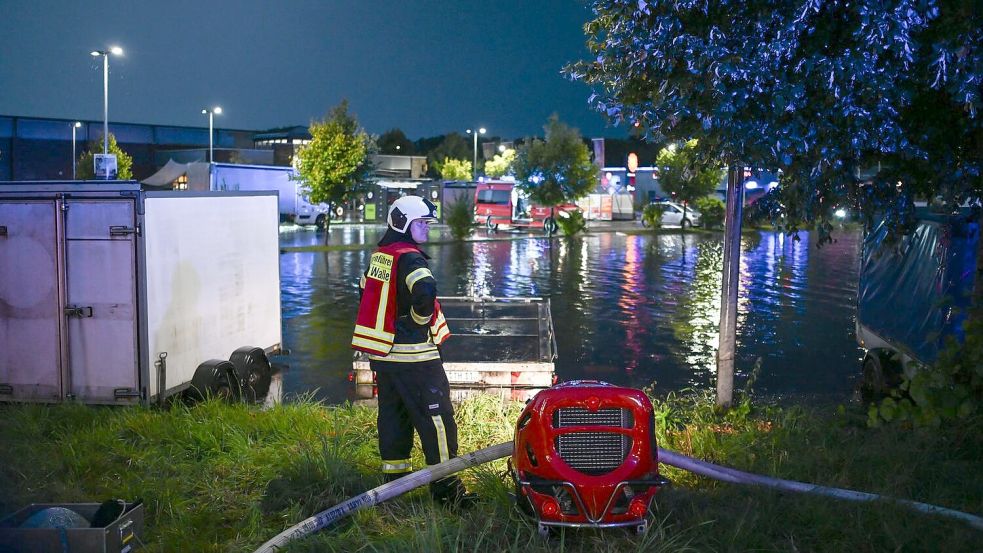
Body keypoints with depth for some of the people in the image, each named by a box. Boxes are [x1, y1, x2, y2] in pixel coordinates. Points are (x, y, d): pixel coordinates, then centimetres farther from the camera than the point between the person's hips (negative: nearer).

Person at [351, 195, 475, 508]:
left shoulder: (379, 255, 12)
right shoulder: (409, 257, -16)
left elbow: (366, 291, 25)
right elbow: (425, 289, -35)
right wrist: (421, 318, -17)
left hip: (383, 352, 9)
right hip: (412, 355, -9)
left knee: (393, 416, 15)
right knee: (436, 418, -3)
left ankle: (394, 479, 23)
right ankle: (445, 487, 1)